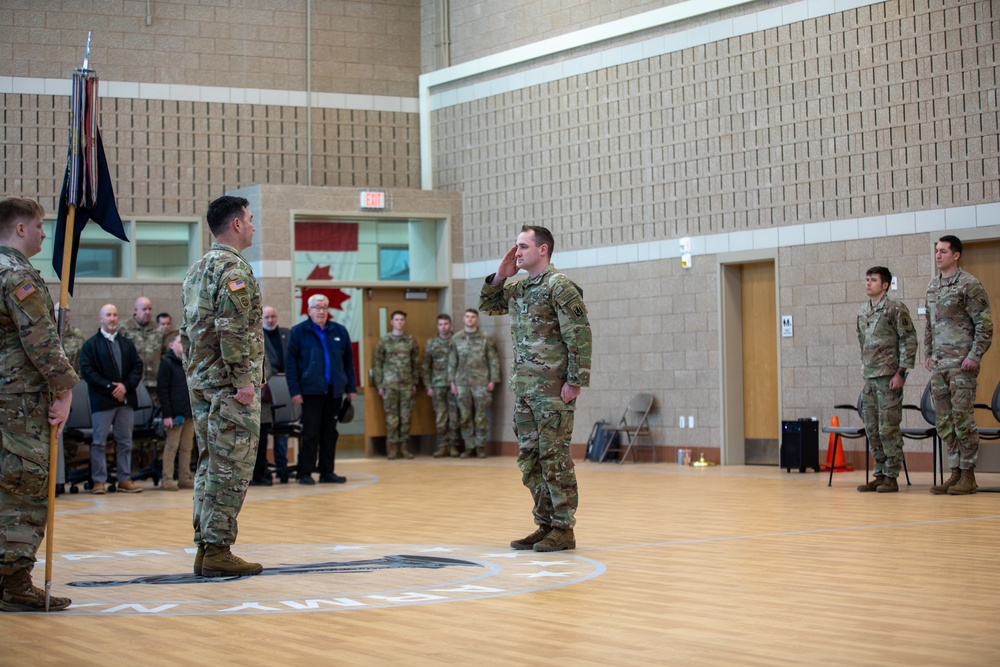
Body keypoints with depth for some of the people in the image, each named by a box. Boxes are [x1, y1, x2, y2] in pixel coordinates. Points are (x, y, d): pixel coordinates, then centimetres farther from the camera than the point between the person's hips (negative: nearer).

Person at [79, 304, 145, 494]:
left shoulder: (127, 343, 14)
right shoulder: (91, 344, 0)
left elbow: (137, 367, 9)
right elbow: (87, 370, -8)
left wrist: (126, 385, -9)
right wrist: (110, 388, -14)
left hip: (126, 399, 4)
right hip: (102, 400, -4)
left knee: (125, 441, 7)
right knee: (99, 442, -2)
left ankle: (125, 479, 11)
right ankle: (99, 481, 2)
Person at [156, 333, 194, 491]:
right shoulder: (167, 363, -4)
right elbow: (162, 390, -9)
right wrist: (166, 414, -15)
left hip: (190, 413, 6)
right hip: (175, 412, -6)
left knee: (187, 447, 8)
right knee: (172, 446, -3)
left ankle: (185, 478, 13)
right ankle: (167, 479, 0)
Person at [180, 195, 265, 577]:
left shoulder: (197, 270, 17)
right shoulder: (234, 268, -13)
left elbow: (187, 331, 19)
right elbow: (232, 330, -21)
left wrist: (194, 377, 20)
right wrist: (243, 380, -20)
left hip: (201, 383, 10)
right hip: (228, 384, -10)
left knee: (210, 464, 12)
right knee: (231, 467, -7)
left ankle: (205, 547, 14)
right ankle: (217, 550, -7)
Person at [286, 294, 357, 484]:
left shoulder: (339, 331, 8)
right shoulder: (299, 331, -2)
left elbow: (348, 361, 11)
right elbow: (291, 363, -4)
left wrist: (351, 388, 7)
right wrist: (294, 390, -10)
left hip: (334, 391, 4)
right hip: (311, 390, -4)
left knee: (330, 433, 8)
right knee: (310, 433, -1)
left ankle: (327, 472, 15)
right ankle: (305, 473, 4)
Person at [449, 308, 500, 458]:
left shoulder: (486, 338, 2)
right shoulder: (457, 338, 9)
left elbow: (494, 360, 2)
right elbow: (452, 361, 10)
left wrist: (493, 380, -4)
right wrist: (452, 381, 5)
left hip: (481, 382, -2)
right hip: (462, 382, 2)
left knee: (481, 417, -1)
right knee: (465, 417, 3)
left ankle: (480, 446, 6)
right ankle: (469, 446, 10)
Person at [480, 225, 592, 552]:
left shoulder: (559, 286, -11)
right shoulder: (518, 289, 14)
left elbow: (580, 335, -15)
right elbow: (488, 305, 26)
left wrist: (575, 381, -19)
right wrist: (500, 275, 9)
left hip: (553, 389, -8)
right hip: (523, 387, 8)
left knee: (554, 458, -4)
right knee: (529, 458, 10)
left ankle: (563, 530, 2)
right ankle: (545, 525, 18)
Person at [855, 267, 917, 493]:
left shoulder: (895, 309, -6)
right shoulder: (862, 312, 13)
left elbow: (909, 341, -9)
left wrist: (900, 373, -13)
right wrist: (865, 367, 16)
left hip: (888, 377, -7)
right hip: (869, 378, 7)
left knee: (889, 428, -5)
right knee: (872, 430, 8)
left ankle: (891, 477, 0)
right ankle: (879, 475, 15)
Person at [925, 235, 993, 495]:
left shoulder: (969, 285, -6)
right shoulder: (932, 287, 14)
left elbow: (984, 325, -8)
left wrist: (975, 356, -14)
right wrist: (928, 354, 15)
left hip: (961, 365, -7)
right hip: (939, 365, 7)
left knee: (962, 419, -6)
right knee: (944, 422, 7)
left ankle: (968, 475, 0)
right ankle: (955, 472, 14)